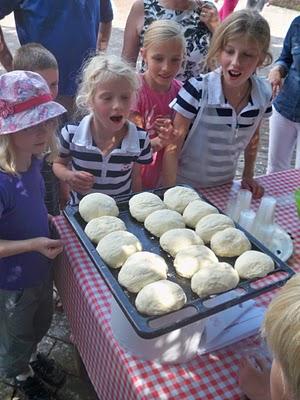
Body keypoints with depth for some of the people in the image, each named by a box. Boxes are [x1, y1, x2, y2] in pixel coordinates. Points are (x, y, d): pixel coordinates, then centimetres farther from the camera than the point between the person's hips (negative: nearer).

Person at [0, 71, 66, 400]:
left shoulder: (32, 161, -14)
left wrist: (49, 221, -5)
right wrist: (34, 244, -32)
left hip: (40, 269, 6)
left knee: (40, 324, 33)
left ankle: (33, 357, 63)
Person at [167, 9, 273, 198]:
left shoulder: (263, 94, -10)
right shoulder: (197, 90, -23)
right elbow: (174, 145, -17)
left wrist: (248, 176, 9)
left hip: (224, 185, 4)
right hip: (184, 185, -4)